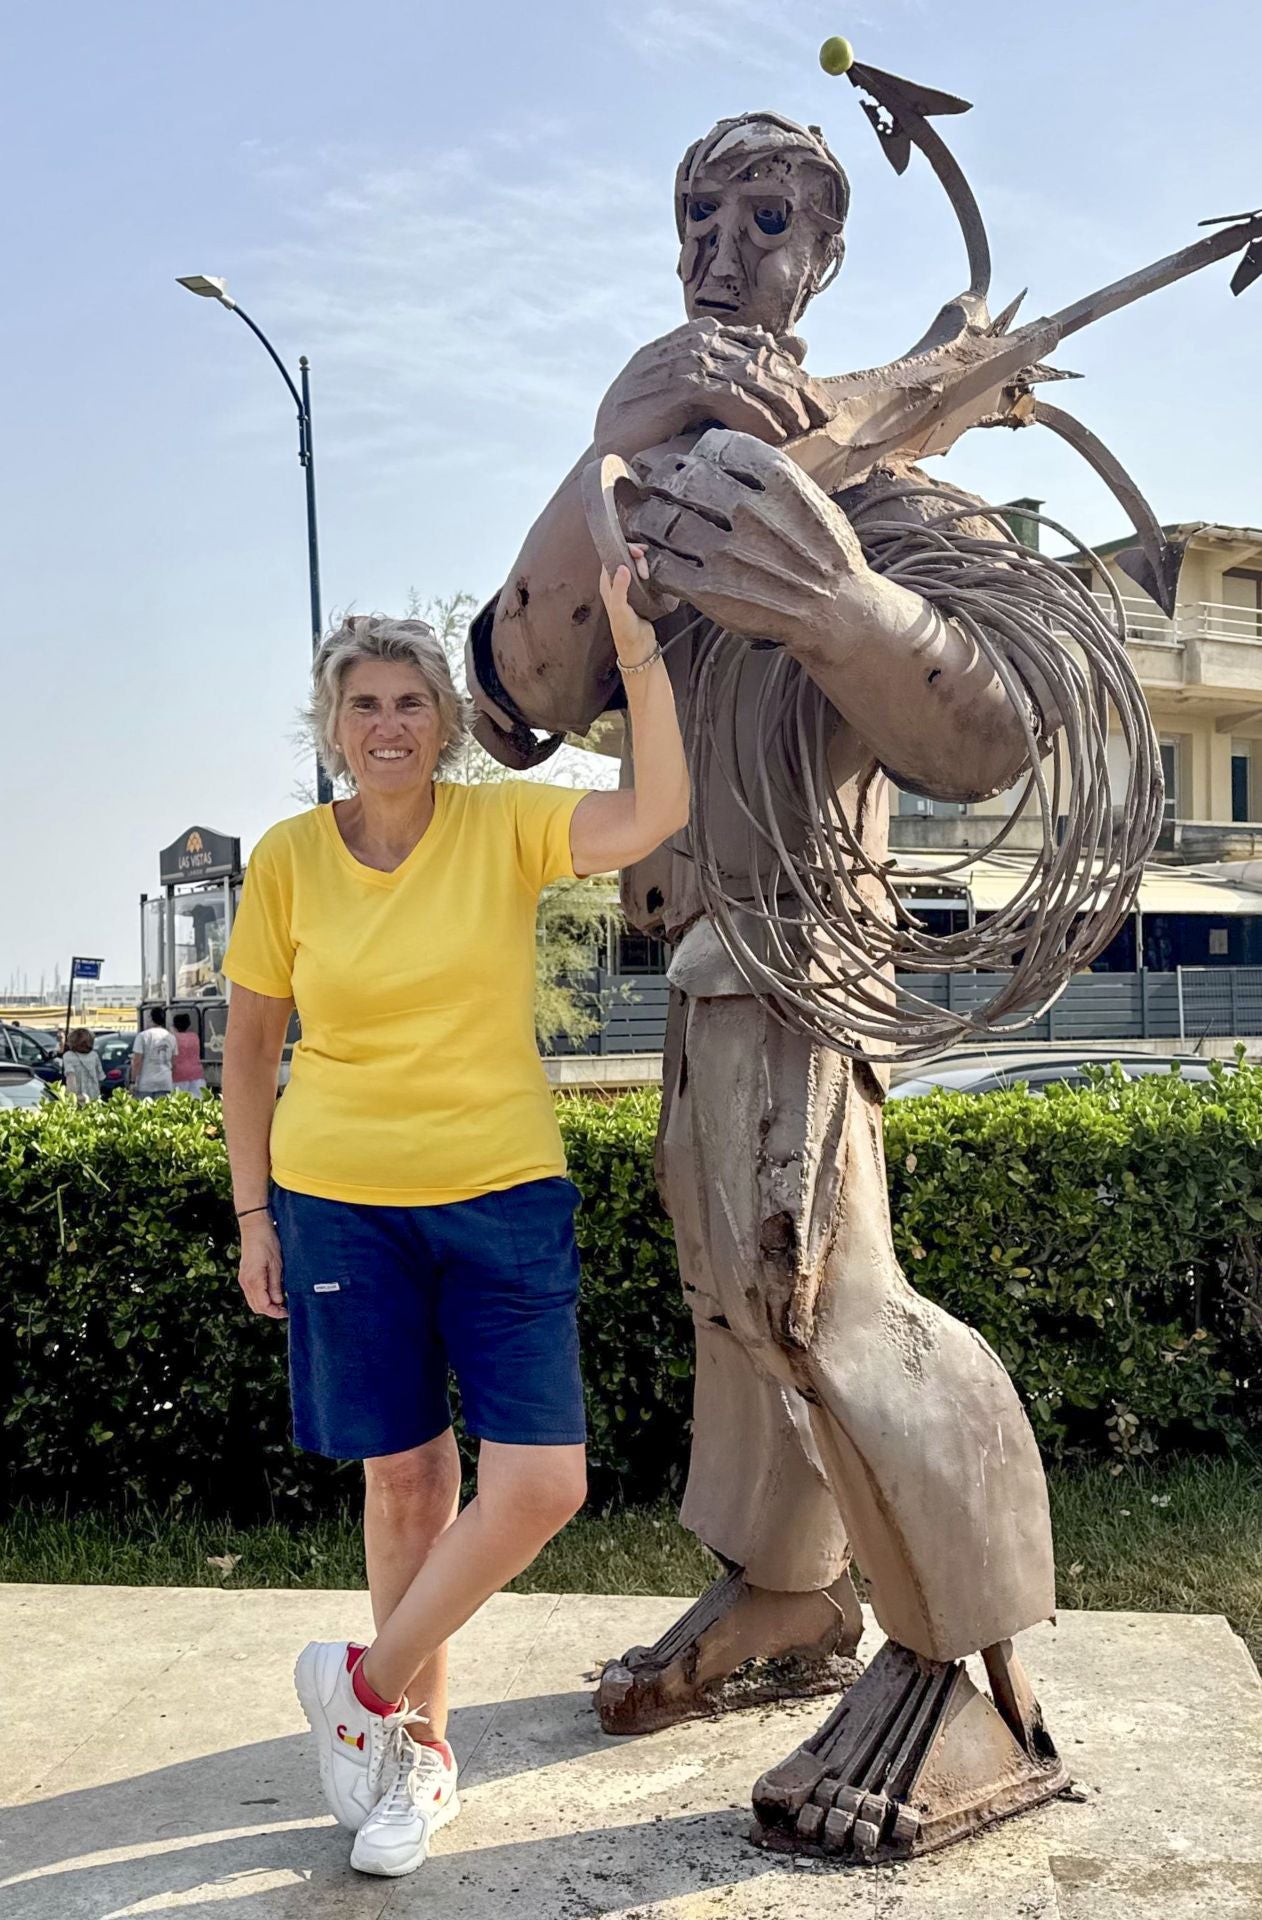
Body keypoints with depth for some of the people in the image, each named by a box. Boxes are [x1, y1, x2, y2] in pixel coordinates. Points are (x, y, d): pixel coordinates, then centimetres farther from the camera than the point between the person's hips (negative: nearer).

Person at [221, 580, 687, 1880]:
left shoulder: (505, 825, -4)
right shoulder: (289, 858, -2)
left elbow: (656, 815, -22)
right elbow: (249, 1045, 5)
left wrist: (634, 643, -24)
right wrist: (254, 1212, 4)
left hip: (503, 1197, 0)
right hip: (340, 1203, 0)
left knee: (542, 1484, -5)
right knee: (404, 1477, 9)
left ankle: (368, 1685, 20)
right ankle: (418, 1746, 31)